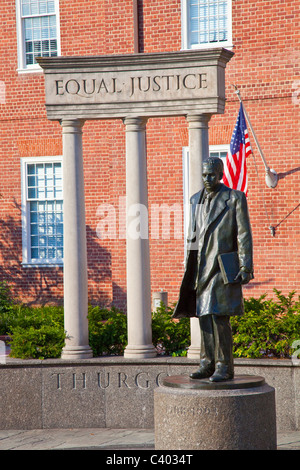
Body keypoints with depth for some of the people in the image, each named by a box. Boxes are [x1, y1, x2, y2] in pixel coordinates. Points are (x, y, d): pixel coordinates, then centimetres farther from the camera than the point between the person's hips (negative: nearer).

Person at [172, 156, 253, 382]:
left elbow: (244, 236, -5)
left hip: (222, 268, -6)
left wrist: (246, 268, -11)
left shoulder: (235, 198, -2)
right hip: (201, 268, 6)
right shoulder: (196, 200, 15)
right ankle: (208, 364, 12)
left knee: (219, 317, -11)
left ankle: (225, 367, -6)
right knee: (204, 316, 5)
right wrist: (190, 268, 16)